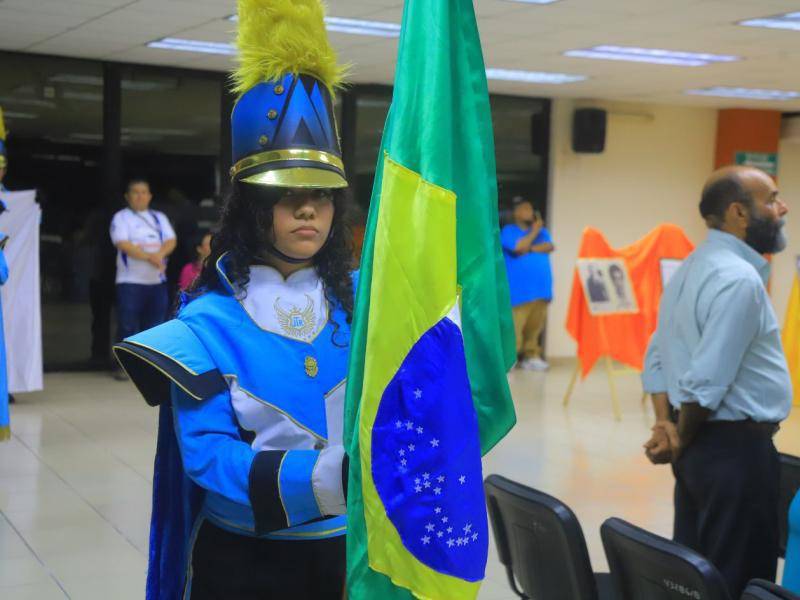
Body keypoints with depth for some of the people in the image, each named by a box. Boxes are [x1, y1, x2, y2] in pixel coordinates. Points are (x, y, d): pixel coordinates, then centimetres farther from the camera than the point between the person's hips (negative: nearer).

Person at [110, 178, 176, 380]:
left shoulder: (159, 218, 16)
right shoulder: (121, 217, 2)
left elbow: (171, 241, 4)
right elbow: (123, 244, -12)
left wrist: (159, 254, -17)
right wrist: (148, 257, -22)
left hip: (157, 280, 4)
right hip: (131, 280, -4)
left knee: (155, 323, 5)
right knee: (128, 325, -6)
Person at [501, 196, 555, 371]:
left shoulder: (541, 230, 21)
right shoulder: (508, 231, 5)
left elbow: (549, 246, 4)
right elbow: (518, 247, -13)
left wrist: (530, 248, -5)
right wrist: (534, 231, -3)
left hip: (541, 288, 5)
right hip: (520, 289, -5)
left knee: (536, 324, 3)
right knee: (516, 325, -11)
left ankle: (531, 356, 11)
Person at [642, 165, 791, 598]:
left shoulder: (691, 269, 12)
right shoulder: (739, 278, -19)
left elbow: (657, 358, 12)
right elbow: (707, 382, -22)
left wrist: (666, 425, 1)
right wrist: (682, 440, -8)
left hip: (701, 443, 10)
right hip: (736, 447, -9)